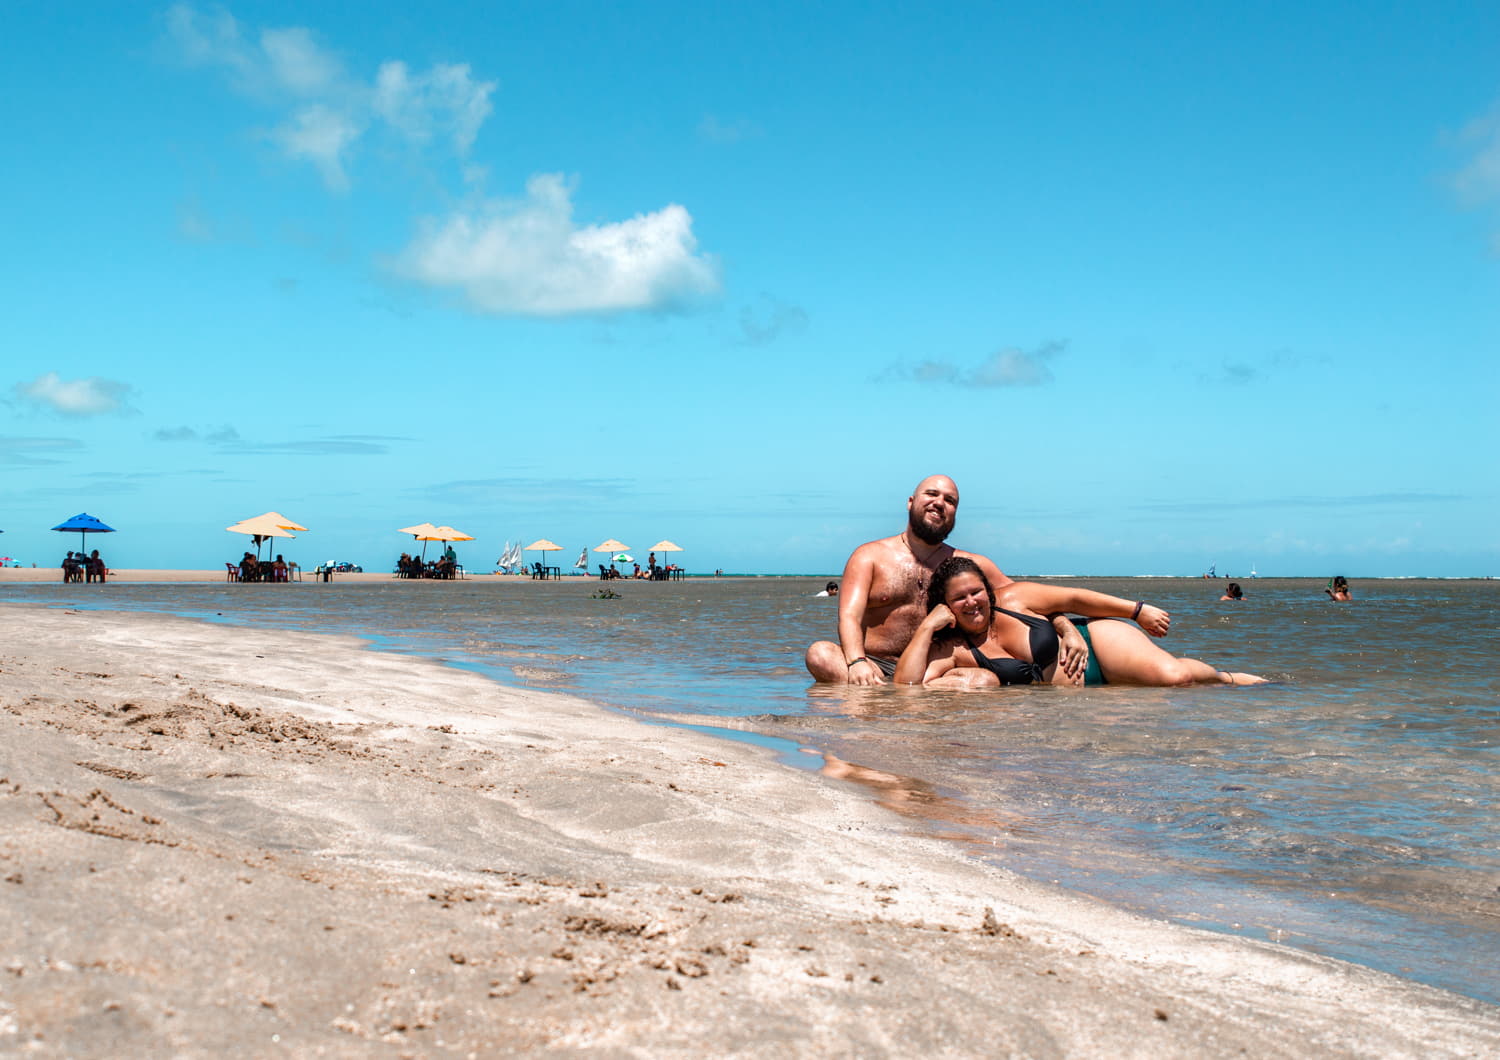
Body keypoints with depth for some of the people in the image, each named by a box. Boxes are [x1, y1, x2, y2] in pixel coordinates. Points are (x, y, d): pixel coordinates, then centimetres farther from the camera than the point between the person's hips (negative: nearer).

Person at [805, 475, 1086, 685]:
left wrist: (1068, 630, -5)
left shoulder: (969, 565, 15)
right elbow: (850, 615, -7)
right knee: (820, 655, -31)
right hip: (877, 666, -2)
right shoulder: (870, 556, 7)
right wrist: (857, 662, -28)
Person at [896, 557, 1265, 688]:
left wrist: (1139, 610, 1)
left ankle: (1227, 679, 7)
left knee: (1173, 675, -29)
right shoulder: (950, 650, -11)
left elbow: (1074, 599, 0)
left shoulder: (1013, 598, -9)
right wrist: (926, 628, -29)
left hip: (1096, 641, -3)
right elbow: (906, 686, -25)